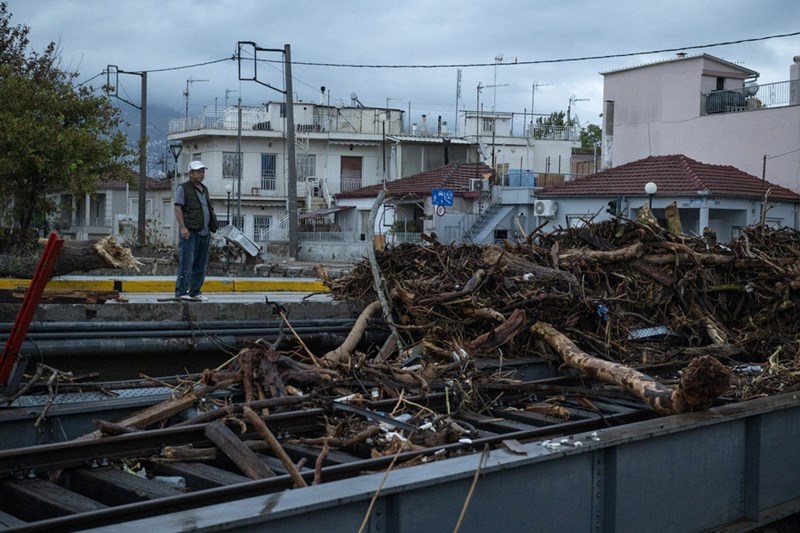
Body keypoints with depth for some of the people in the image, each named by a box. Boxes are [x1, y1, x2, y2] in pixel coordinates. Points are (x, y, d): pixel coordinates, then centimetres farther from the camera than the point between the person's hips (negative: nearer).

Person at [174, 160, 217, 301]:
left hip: (204, 233, 7)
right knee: (186, 263, -10)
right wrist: (183, 228, -18)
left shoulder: (204, 189, 20)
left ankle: (195, 292, 13)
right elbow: (177, 209, -9)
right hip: (190, 232, -7)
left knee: (201, 265, 7)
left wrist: (210, 230, 18)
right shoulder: (183, 188, -2)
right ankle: (181, 292, -7)